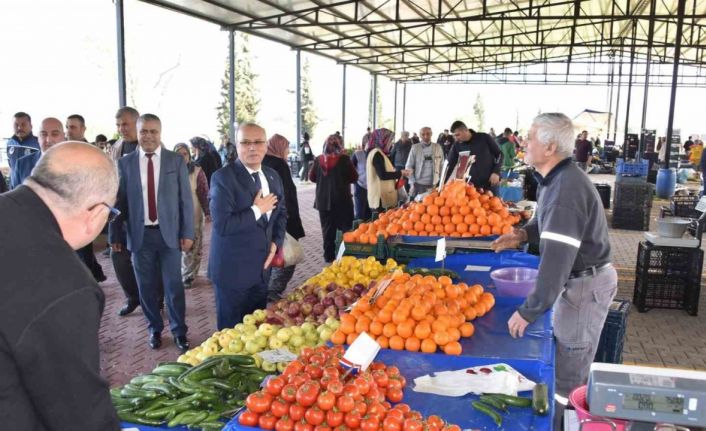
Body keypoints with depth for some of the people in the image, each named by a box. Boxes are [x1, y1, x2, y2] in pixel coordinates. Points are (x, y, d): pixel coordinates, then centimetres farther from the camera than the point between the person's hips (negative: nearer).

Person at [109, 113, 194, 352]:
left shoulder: (176, 160, 1)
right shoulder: (125, 163, 2)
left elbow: (186, 199, 0)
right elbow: (119, 201, 4)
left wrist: (187, 233, -4)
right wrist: (115, 234, 2)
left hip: (169, 233, -1)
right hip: (140, 234, 1)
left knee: (173, 285, 5)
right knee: (147, 286, 11)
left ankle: (179, 331, 20)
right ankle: (154, 328, 29)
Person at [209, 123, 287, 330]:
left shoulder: (273, 176, 7)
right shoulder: (223, 177, -15)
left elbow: (281, 213, 17)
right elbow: (222, 225, -24)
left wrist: (276, 243, 1)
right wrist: (257, 210, -19)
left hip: (262, 266, 6)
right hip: (233, 269, -6)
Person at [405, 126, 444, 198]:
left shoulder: (438, 147, 4)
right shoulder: (415, 148, -1)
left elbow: (442, 166, 10)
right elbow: (409, 166, 1)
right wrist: (412, 183, -5)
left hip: (434, 185, 1)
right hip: (419, 184, -1)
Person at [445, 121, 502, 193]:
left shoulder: (484, 138, -5)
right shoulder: (457, 146, 0)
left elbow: (499, 154, 3)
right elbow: (449, 166, 2)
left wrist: (496, 172, -9)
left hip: (490, 184, -1)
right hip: (470, 186, 2)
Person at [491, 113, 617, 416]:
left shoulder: (566, 189, -29)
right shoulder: (555, 179, 5)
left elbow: (556, 259, -33)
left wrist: (528, 312, -30)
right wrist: (524, 234, 3)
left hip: (586, 283, -10)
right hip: (579, 277, 10)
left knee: (569, 381, 3)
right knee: (567, 362, 23)